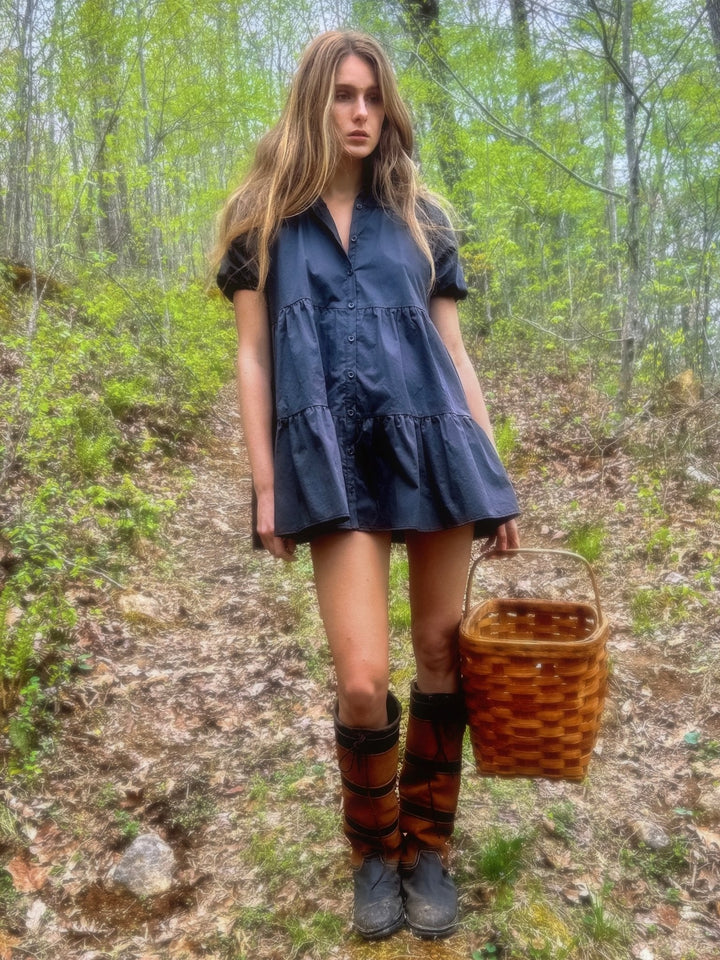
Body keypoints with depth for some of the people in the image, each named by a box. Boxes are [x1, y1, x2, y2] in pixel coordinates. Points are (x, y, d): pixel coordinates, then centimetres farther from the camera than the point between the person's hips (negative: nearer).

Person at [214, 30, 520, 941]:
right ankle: (373, 855, 19)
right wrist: (265, 485, -2)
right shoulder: (265, 218, 9)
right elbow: (252, 357, 5)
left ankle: (427, 849, 25)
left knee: (443, 653, 4)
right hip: (335, 463, -2)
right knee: (362, 679, -9)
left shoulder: (418, 217, 14)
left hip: (433, 448, 3)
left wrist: (496, 475, 8)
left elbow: (454, 352, 13)